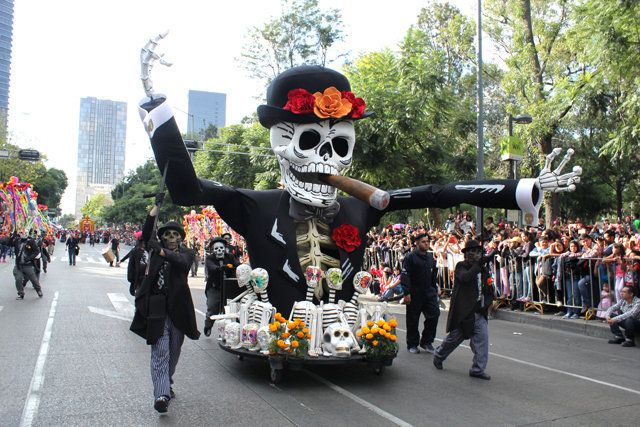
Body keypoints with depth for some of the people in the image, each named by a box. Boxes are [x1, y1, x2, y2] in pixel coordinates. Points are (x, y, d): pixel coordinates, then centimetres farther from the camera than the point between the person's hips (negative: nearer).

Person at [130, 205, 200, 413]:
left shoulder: (186, 253, 5)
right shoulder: (156, 249, 8)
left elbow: (183, 262, -18)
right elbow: (145, 236, -9)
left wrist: (163, 252, -34)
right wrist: (154, 211, -20)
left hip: (178, 308, 1)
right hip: (157, 308, -1)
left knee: (174, 351, 13)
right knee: (160, 351, -8)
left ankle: (166, 384, 33)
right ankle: (162, 394, -13)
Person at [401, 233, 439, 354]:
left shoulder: (431, 258, 13)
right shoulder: (410, 257, -9)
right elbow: (404, 276, -13)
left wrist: (435, 290, 17)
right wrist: (406, 293, -18)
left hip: (429, 292, 6)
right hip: (414, 293, -5)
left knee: (434, 314, -3)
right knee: (413, 320, 4)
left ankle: (426, 341, 13)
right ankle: (412, 344, 19)